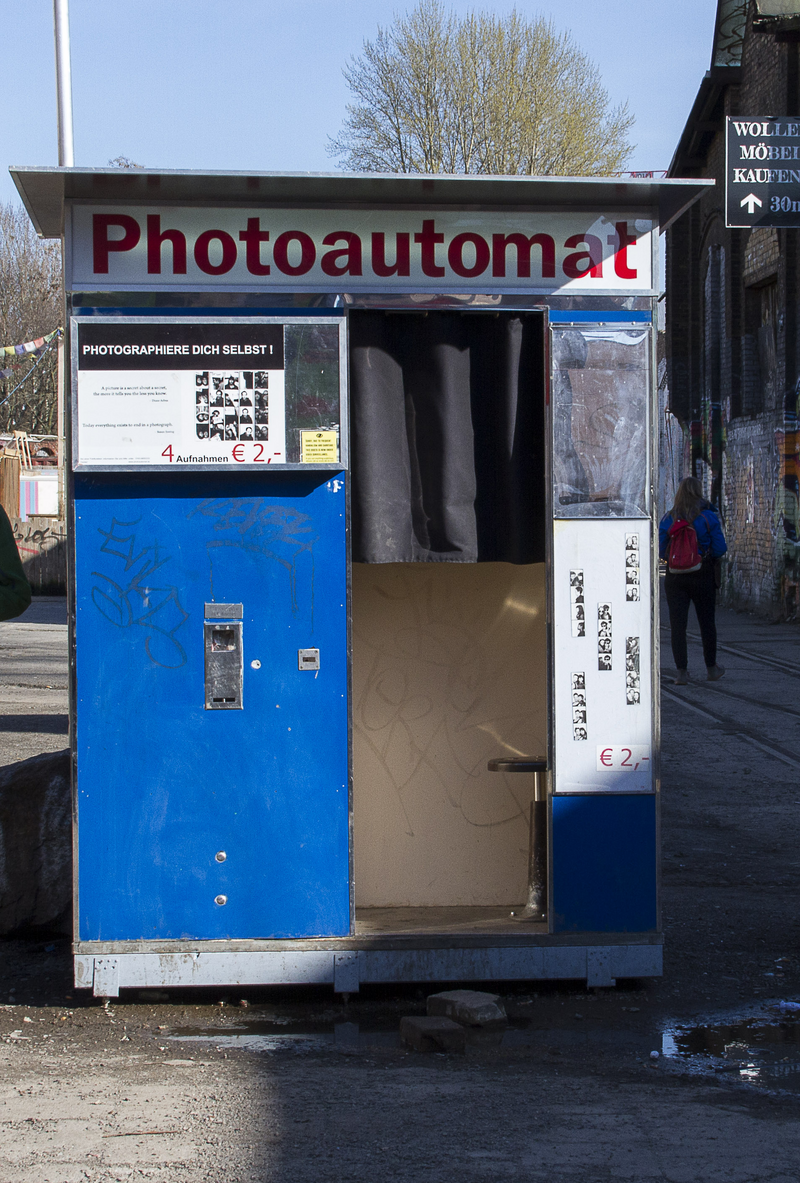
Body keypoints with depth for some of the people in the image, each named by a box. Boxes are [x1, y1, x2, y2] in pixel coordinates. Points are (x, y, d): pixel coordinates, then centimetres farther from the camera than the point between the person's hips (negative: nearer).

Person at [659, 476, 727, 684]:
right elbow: (720, 548, -8)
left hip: (675, 578, 0)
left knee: (677, 624, 3)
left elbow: (662, 551, 0)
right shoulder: (709, 517, -7)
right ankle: (712, 669, 26)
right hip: (703, 577, 0)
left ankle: (682, 671, -2)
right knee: (706, 622, 14)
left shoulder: (668, 519, -3)